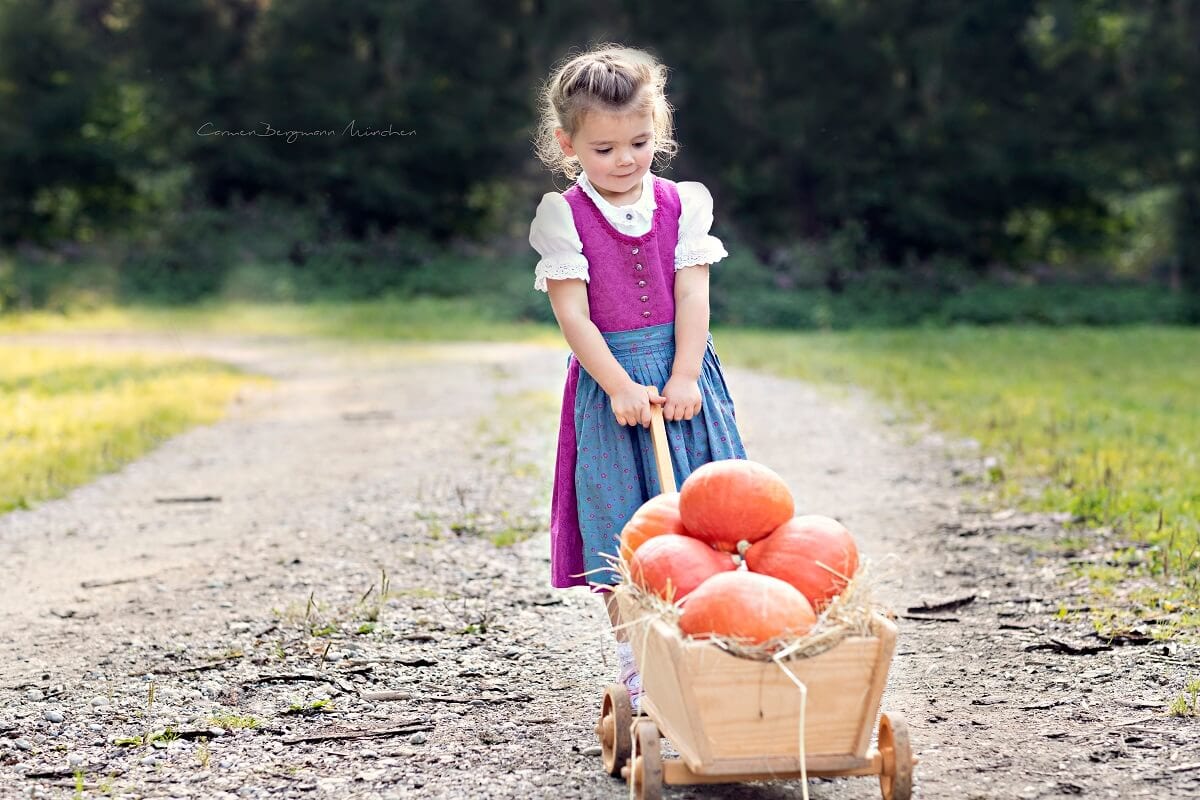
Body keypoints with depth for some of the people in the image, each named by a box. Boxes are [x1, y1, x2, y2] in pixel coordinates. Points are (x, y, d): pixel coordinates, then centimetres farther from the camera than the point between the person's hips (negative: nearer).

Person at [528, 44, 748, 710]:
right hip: (607, 382, -2)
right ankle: (636, 669, 8)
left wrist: (683, 379, -13)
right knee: (620, 536, 0)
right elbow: (572, 313, -9)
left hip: (681, 377, 2)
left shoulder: (680, 204, 4)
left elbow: (692, 298, -2)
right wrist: (621, 387, -17)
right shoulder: (564, 216, -3)